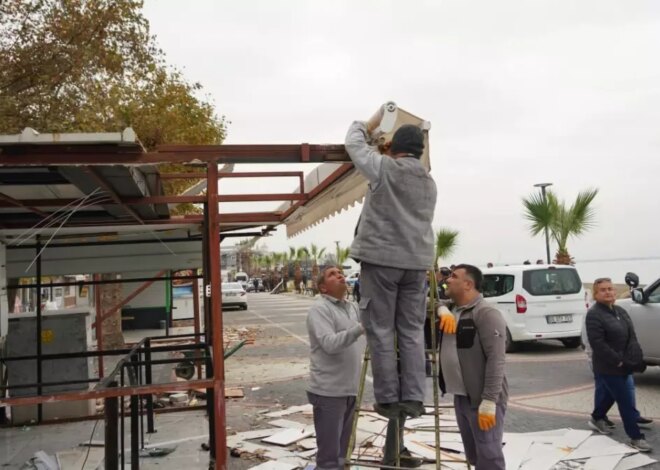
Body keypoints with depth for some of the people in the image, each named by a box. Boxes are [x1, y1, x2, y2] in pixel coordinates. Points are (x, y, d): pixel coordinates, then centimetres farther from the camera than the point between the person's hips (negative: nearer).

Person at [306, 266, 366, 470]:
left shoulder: (353, 307, 13)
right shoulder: (319, 309, -12)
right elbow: (330, 344, -26)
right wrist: (360, 328, -35)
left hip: (350, 389, 8)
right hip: (329, 391, -8)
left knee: (342, 452, 20)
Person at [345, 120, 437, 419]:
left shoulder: (384, 167, -4)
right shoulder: (429, 182, 15)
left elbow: (353, 145, 9)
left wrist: (360, 126, 31)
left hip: (381, 258, -5)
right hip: (417, 262, 5)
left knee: (381, 330, 1)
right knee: (412, 331, 8)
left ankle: (388, 398, 3)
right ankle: (413, 397, 6)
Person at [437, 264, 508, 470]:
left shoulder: (486, 314, -14)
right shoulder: (451, 308, 13)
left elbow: (496, 360, -20)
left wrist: (489, 401, -24)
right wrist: (442, 311, -2)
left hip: (482, 400, -9)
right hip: (461, 397, 9)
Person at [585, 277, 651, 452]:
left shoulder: (621, 311, 10)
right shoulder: (594, 315, -17)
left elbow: (632, 336, 11)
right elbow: (598, 344, -23)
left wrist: (637, 357, -1)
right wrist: (619, 362, -24)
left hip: (623, 365, 8)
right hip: (608, 367, -8)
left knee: (608, 394, 23)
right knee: (626, 401, -5)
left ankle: (597, 419, 44)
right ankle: (636, 437, 3)